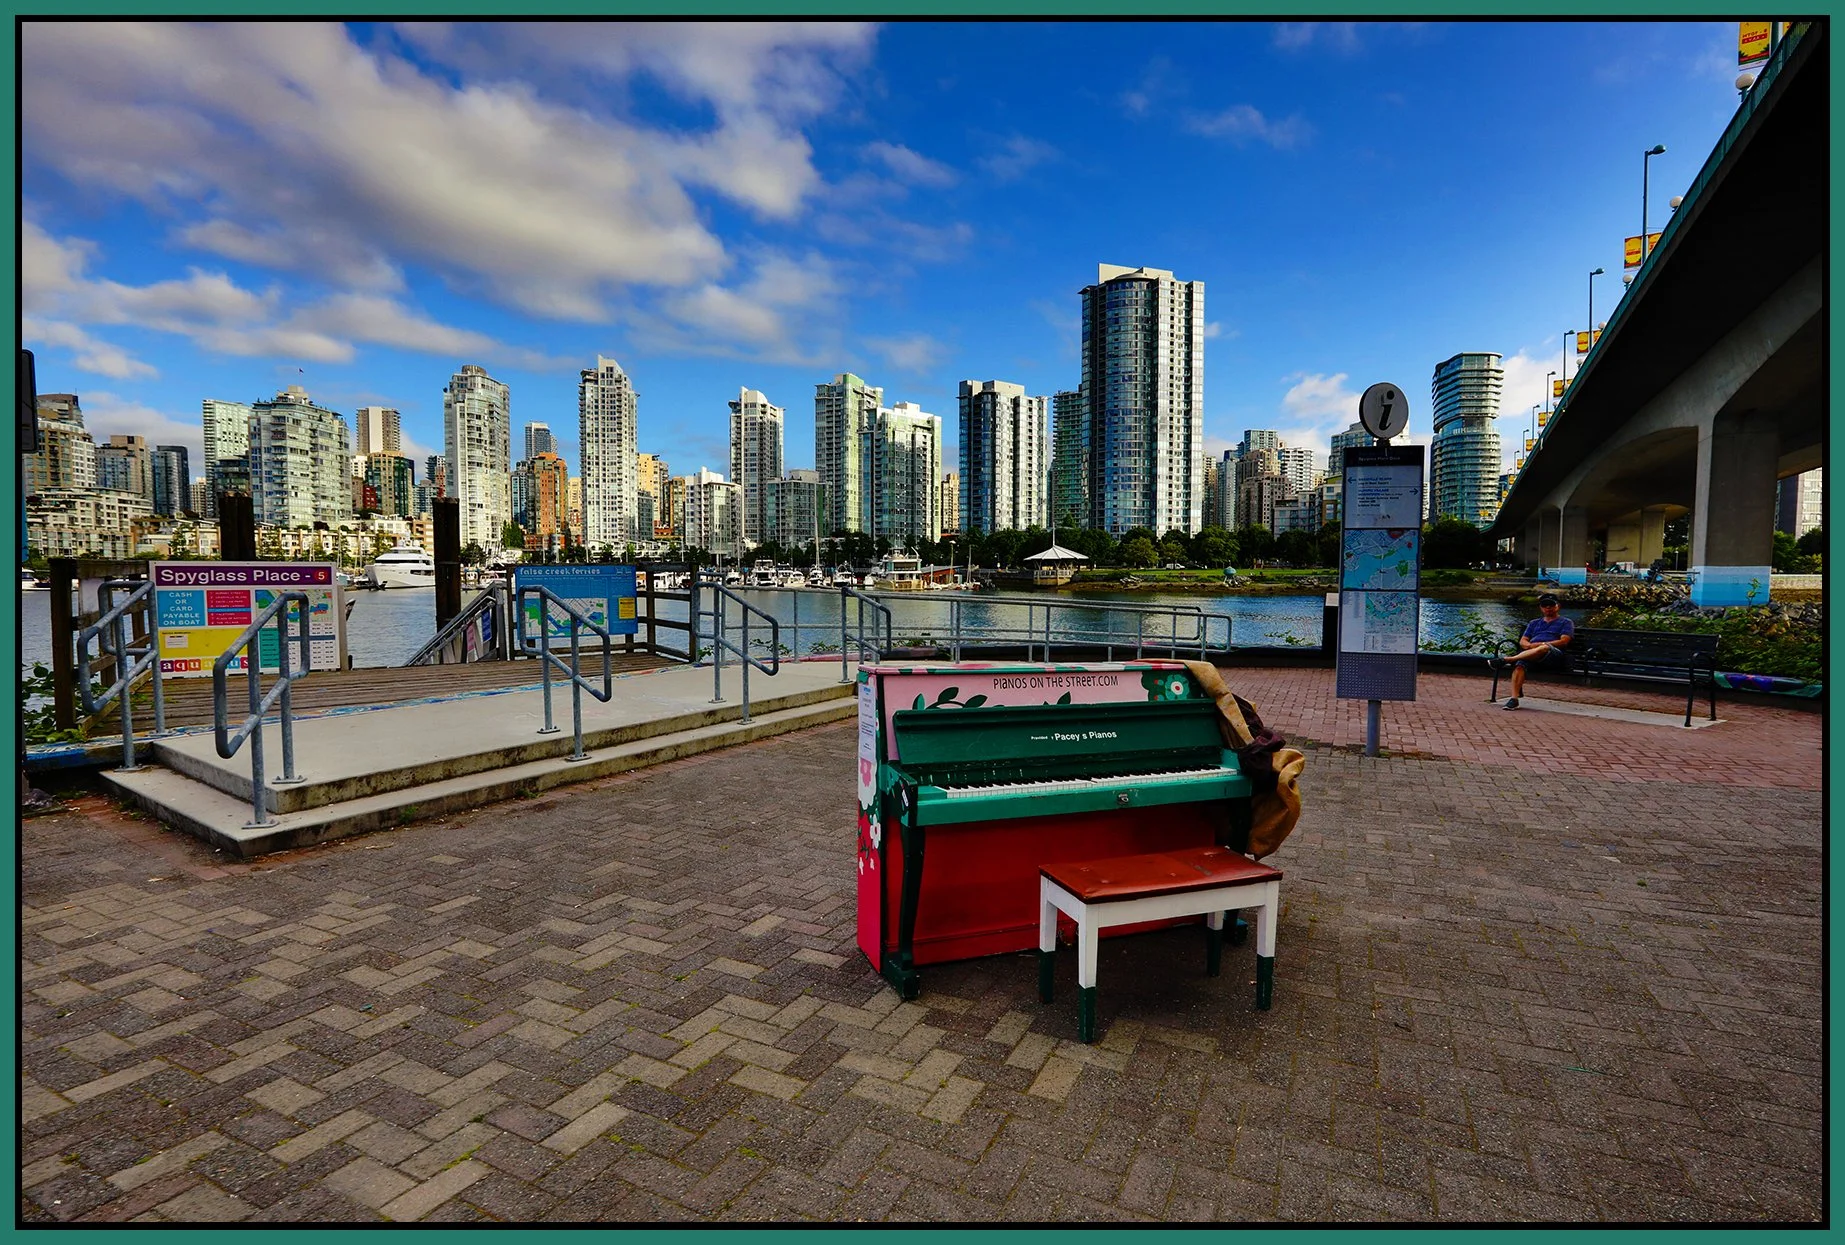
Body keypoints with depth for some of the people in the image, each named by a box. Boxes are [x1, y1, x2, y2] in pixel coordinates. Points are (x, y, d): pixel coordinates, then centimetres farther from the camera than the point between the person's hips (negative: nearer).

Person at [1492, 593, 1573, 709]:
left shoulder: (1565, 622, 21)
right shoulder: (1534, 623, 34)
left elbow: (1564, 641, 3)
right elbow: (1522, 641, 22)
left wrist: (1540, 644, -10)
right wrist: (1529, 645, -4)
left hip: (1555, 655, -3)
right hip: (1530, 654, 3)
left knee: (1544, 648, -41)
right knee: (1519, 664, -33)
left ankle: (1506, 659, -43)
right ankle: (1514, 698, -44)